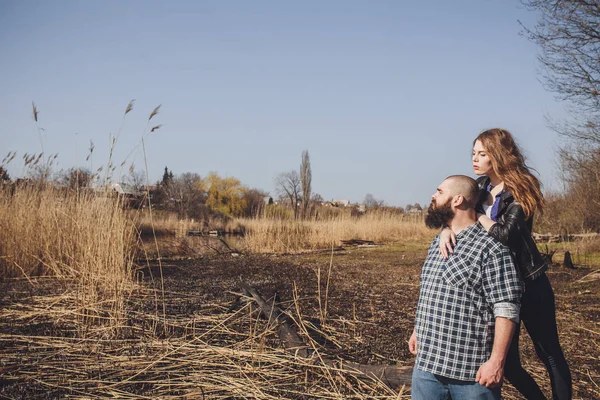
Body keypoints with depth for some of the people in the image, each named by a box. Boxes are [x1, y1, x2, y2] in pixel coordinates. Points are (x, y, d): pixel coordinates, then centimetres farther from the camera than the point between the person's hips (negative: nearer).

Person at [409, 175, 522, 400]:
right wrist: (418, 330, 25)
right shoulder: (437, 243, 12)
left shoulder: (491, 249, -15)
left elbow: (506, 310, -18)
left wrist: (497, 361, -21)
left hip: (472, 372, -7)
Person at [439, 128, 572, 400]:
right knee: (505, 359, 8)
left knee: (549, 353, 5)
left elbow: (504, 234, -26)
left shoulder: (519, 190, -14)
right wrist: (447, 229, -23)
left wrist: (476, 213, -14)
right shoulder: (481, 185, 6)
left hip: (527, 281, -6)